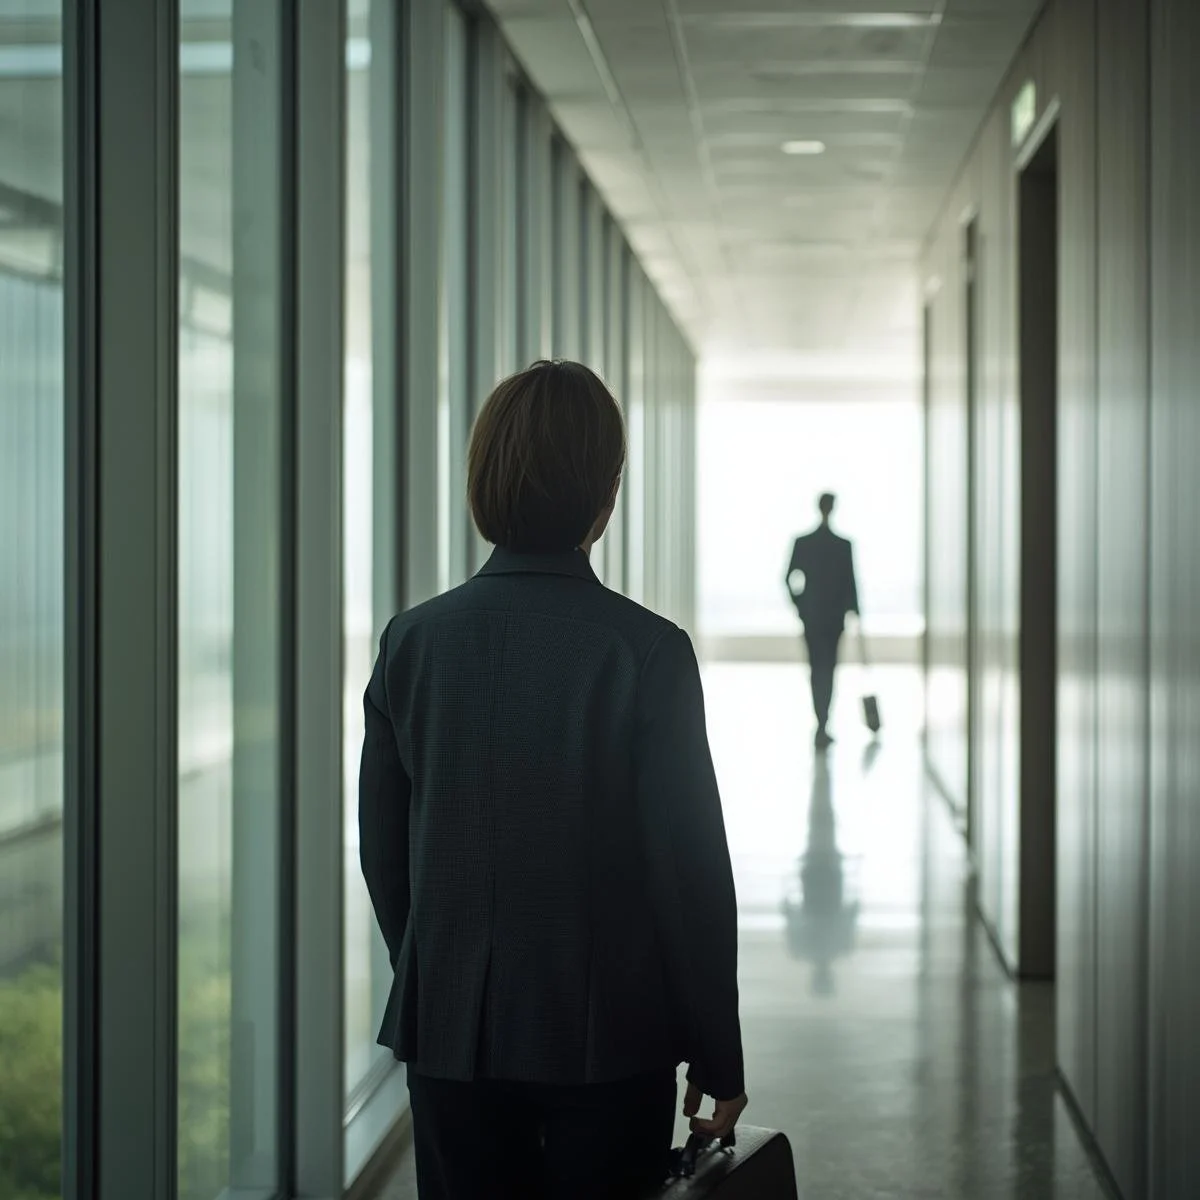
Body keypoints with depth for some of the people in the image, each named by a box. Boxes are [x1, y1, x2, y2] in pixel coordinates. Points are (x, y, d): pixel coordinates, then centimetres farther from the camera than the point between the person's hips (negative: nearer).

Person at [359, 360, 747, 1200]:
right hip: (611, 1038, -3)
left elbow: (383, 853, 4)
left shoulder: (413, 642, -3)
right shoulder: (646, 653, -13)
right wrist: (718, 1058, -1)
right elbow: (691, 868, -11)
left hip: (452, 1035, 3)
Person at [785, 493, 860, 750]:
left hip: (811, 614, 1)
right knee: (828, 668, 5)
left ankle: (822, 725, 6)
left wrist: (800, 605, 10)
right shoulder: (844, 545, -8)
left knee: (817, 668, 9)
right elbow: (850, 582, -7)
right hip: (834, 614, -1)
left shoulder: (802, 543, -3)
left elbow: (789, 578, -2)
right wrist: (854, 611, 0)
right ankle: (822, 726, -3)